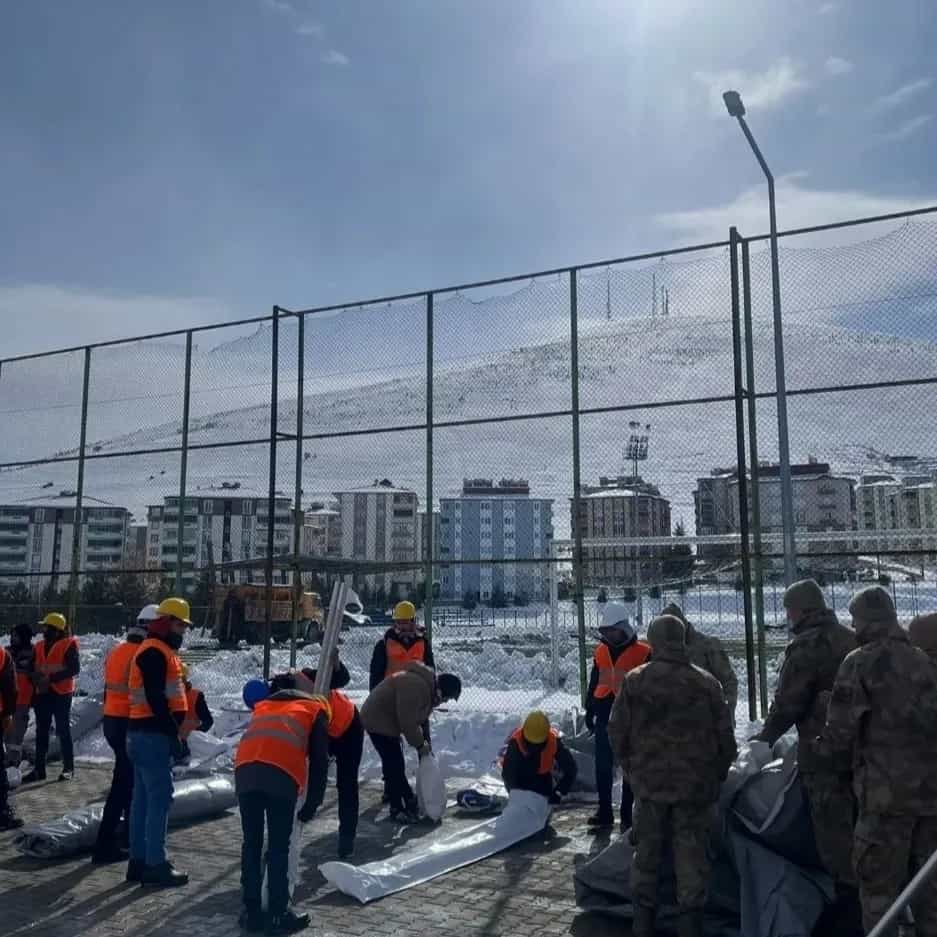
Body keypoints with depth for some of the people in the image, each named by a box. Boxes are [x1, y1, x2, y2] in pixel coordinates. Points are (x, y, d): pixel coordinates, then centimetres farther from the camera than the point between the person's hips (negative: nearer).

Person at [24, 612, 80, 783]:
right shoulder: (40, 646, 13)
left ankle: (68, 768, 7)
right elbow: (35, 667, 22)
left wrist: (51, 678, -23)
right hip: (42, 693, 7)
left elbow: (74, 669, -18)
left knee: (63, 731, -1)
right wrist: (36, 678, 0)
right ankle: (39, 769, 18)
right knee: (41, 732, 11)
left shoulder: (69, 645, -10)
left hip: (61, 693, -7)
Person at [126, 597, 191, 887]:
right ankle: (155, 864, -5)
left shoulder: (162, 651, 20)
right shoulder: (154, 651, -13)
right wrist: (174, 731, -19)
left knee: (143, 797, 12)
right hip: (153, 733, -11)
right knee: (160, 797, -8)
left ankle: (139, 861, 18)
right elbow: (155, 697, -21)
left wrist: (173, 730, 17)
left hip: (148, 732, 11)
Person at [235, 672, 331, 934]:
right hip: (282, 772, -3)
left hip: (245, 768, 3)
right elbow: (319, 761, 20)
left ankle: (252, 912, 22)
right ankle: (278, 915, 14)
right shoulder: (315, 707, 29)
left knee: (251, 844, 15)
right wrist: (311, 805, 24)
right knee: (279, 847, 8)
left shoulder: (262, 706, 39)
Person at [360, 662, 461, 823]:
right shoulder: (415, 686, -31)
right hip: (378, 722, -10)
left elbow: (418, 719, 10)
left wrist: (422, 741, 2)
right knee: (394, 765, -6)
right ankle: (397, 809, 4)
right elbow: (408, 722, -28)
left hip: (387, 721, 10)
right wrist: (420, 744, -15)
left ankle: (409, 800, 29)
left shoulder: (429, 687, 2)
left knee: (396, 764, 18)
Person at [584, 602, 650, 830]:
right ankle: (604, 811, 20)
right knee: (602, 766, 9)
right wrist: (589, 711, 14)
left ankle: (627, 812, 16)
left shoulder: (643, 652, -9)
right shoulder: (601, 651, 7)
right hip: (604, 717, 5)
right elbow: (594, 684, 15)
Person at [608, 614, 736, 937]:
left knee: (647, 851, 14)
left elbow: (617, 732, -1)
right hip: (696, 785, -1)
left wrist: (632, 770, 12)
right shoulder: (707, 683, -6)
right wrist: (716, 777, 13)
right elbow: (725, 737, -1)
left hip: (649, 782, 1)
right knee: (692, 854, 10)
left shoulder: (634, 681, -5)